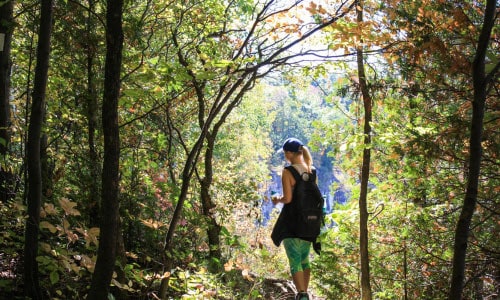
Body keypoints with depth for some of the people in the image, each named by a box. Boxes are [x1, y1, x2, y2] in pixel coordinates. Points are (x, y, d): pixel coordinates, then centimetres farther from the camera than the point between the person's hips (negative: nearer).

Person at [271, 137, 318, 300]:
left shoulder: (288, 172, -13)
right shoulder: (312, 171, 5)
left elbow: (288, 198, -18)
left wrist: (277, 199, 2)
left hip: (291, 221, -6)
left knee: (294, 260, -2)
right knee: (305, 259, 19)